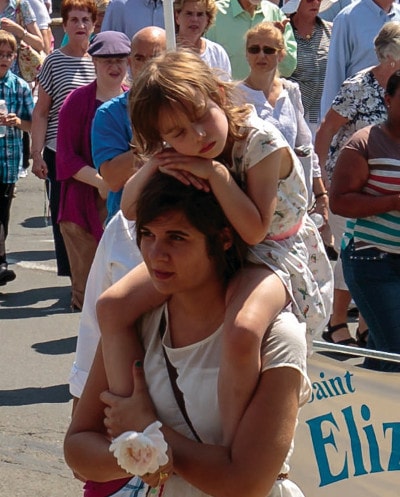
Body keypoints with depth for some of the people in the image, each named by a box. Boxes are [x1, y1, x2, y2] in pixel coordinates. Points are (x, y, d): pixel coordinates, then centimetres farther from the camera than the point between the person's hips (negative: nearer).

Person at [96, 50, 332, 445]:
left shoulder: (261, 142, -23)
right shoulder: (181, 152, -5)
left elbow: (254, 230, -27)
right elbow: (129, 209, -4)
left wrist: (215, 172, -32)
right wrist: (156, 165, -22)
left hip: (275, 251, -7)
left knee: (242, 330, -40)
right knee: (111, 306, -9)